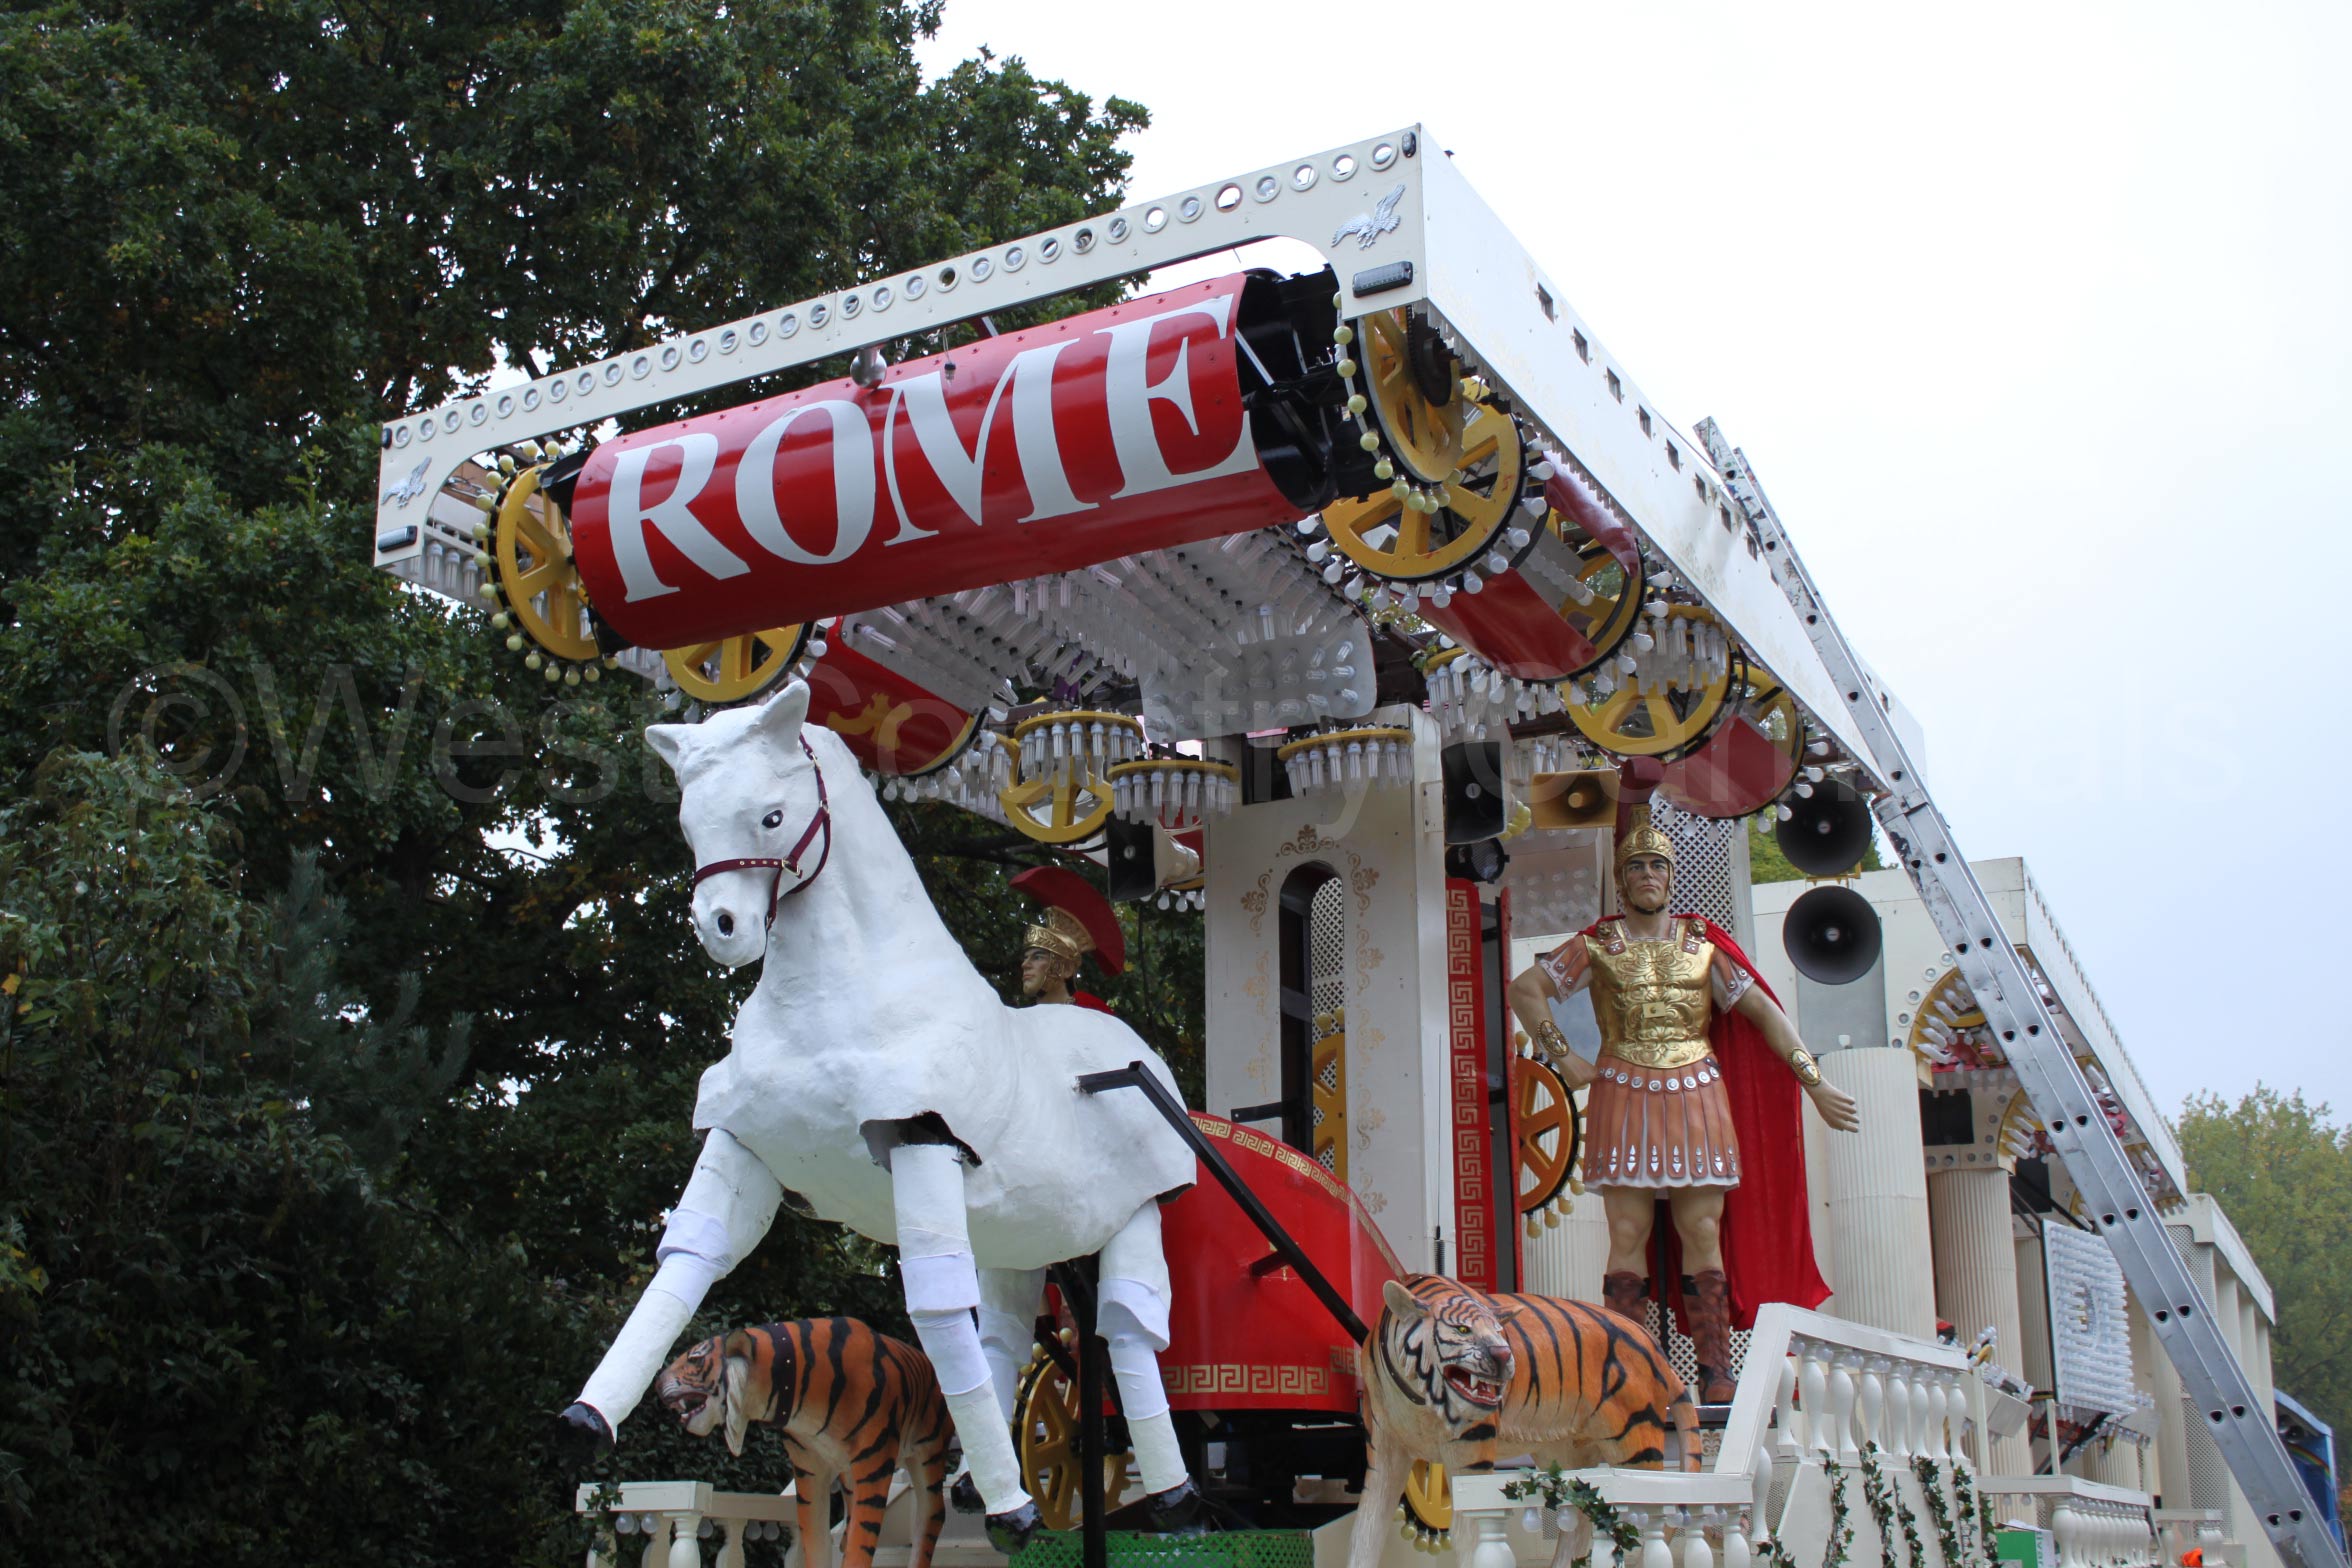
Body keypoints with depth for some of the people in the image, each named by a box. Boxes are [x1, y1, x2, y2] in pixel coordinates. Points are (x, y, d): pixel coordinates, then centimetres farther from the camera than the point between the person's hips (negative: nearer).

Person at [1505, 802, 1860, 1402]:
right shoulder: (1596, 945, 8)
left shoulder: (1702, 943, 10)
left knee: (1703, 1233, -2)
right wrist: (1563, 1057, 2)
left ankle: (1716, 1376, 1)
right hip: (1624, 1097, -1)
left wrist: (1815, 1082, 4)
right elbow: (1524, 990, 9)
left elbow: (1763, 1011, 9)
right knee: (1628, 1234, -4)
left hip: (1697, 1094, 1)